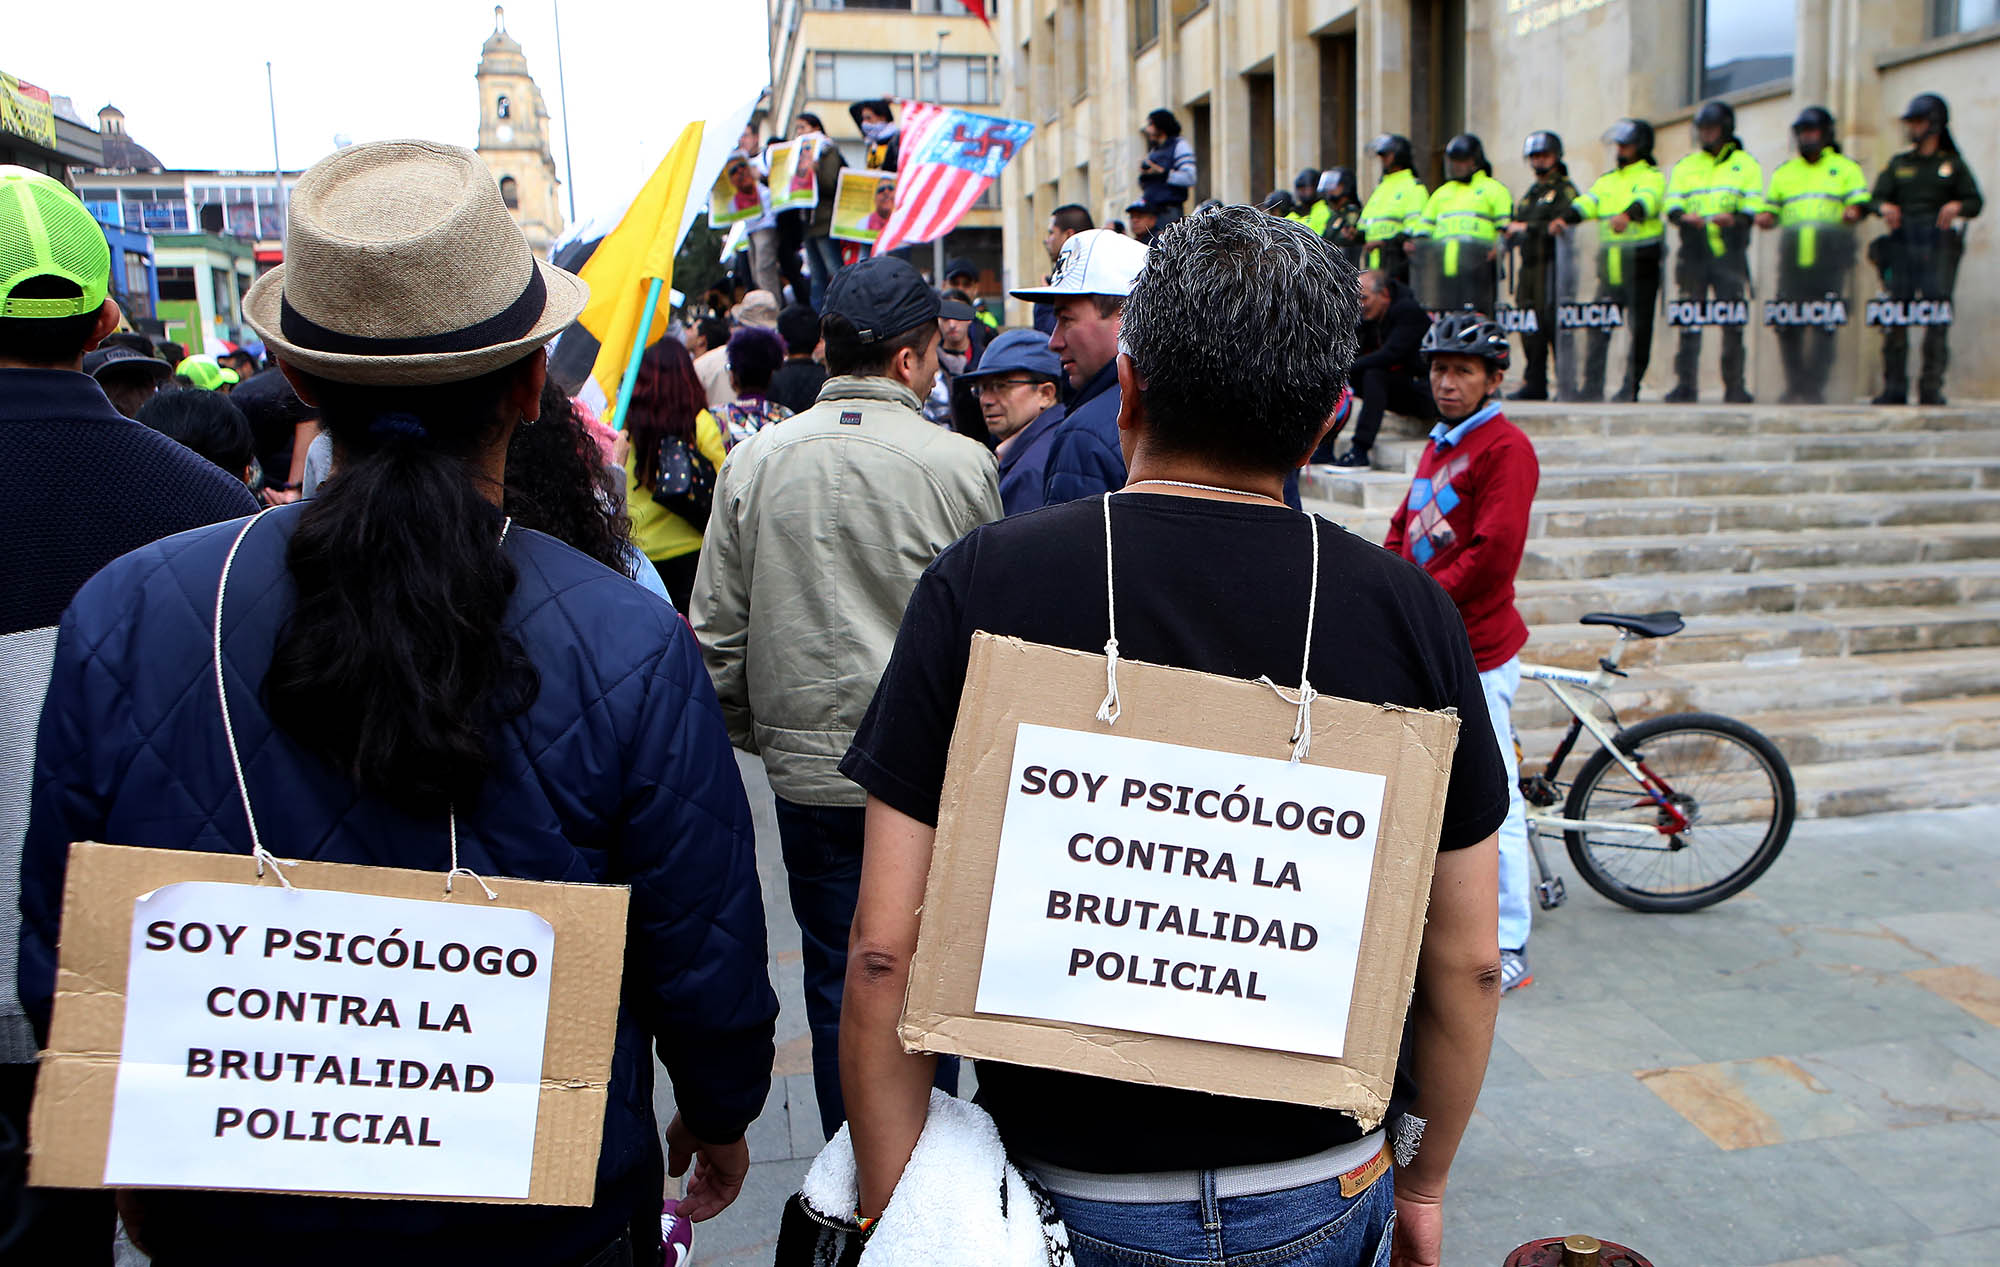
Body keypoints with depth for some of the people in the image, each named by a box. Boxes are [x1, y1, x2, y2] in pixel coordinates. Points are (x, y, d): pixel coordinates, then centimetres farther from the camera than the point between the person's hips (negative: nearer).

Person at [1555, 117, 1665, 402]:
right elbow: (1587, 203, 5)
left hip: (1641, 263, -5)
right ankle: (1593, 386, 5)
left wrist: (1627, 215, -40)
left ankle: (1631, 387, 4)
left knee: (1639, 328, -2)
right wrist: (1565, 219, -17)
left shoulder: (1651, 176, 2)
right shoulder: (1606, 180, 19)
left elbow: (1646, 200, -18)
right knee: (1597, 326, 1)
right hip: (1609, 266, 5)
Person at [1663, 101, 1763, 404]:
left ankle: (1734, 387, 1)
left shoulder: (1746, 164, 12)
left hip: (1730, 254, -1)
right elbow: (1672, 205, 6)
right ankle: (1685, 385, 0)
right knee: (1689, 322, -2)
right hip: (1693, 253, 2)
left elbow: (1755, 206, 3)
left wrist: (1734, 218, -19)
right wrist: (1684, 216, -17)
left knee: (1733, 322, -4)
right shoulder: (1685, 166, 17)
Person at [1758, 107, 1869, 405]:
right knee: (1788, 325, -3)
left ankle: (1814, 389, -7)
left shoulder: (1846, 168, 14)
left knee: (1825, 325, -9)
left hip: (1830, 259, -3)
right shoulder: (1784, 172, 24)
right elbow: (1770, 208, 24)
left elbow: (1861, 199, 3)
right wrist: (1765, 217, 0)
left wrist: (1853, 211, -20)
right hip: (1792, 259, 3)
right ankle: (1795, 387, 7)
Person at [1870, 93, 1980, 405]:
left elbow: (1975, 201, 7)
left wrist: (1957, 206, -15)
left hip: (1939, 242, -2)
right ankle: (1894, 388, -3)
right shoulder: (1898, 164, 20)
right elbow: (1879, 195, 8)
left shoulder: (1953, 164, 15)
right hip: (1903, 241, 2)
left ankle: (1932, 388, -7)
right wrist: (1885, 207, -15)